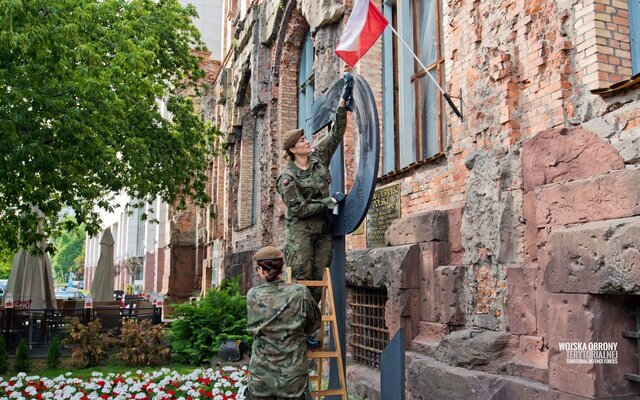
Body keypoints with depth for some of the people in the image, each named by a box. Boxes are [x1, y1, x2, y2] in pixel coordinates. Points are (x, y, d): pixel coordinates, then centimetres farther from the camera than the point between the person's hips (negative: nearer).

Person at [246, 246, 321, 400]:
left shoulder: (252, 295, -7)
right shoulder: (300, 293, -9)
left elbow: (253, 329, 4)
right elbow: (315, 321, 6)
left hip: (261, 374, 1)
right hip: (293, 374, -1)